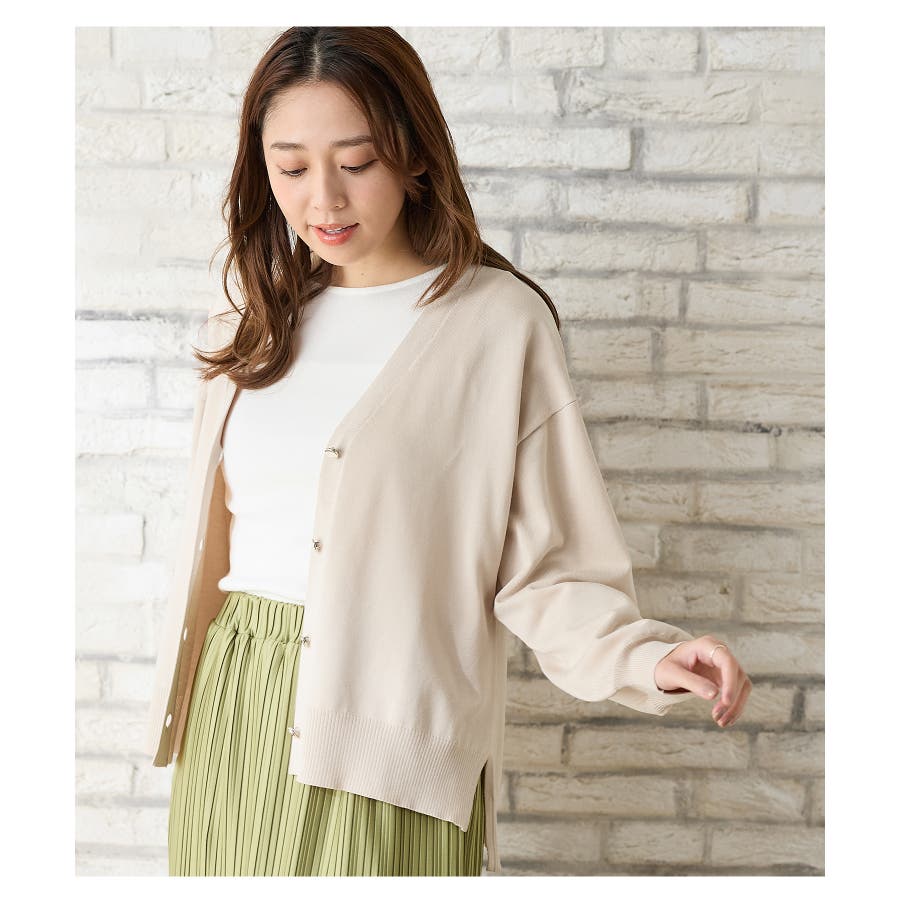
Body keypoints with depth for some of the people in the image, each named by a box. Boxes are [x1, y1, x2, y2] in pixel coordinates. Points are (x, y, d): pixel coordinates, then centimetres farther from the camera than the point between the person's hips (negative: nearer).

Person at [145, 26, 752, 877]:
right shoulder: (252, 330, 11)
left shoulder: (498, 321, -8)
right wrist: (181, 705, 16)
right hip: (228, 720, 5)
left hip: (377, 739, -5)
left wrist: (642, 656, -24)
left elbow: (543, 564, -9)